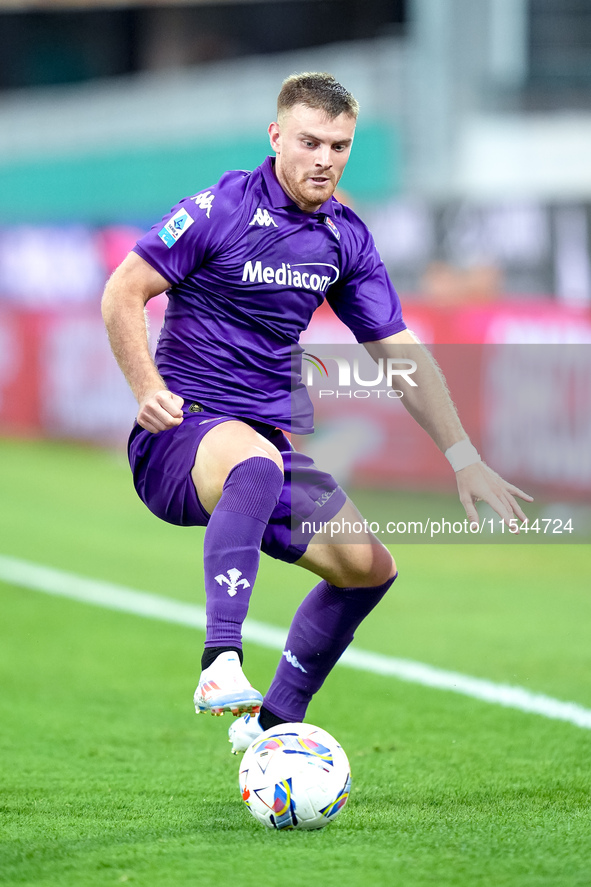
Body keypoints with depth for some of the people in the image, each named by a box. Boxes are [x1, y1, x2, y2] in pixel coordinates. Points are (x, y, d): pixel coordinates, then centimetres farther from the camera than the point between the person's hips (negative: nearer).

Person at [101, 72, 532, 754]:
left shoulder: (346, 238, 8)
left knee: (370, 566, 3)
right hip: (182, 434, -7)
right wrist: (147, 387, -23)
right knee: (256, 460, -40)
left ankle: (271, 725, 16)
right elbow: (122, 293, -9)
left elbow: (401, 352, 12)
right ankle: (221, 664, -50)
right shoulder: (222, 208, -10)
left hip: (271, 439, 7)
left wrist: (464, 458, 5)